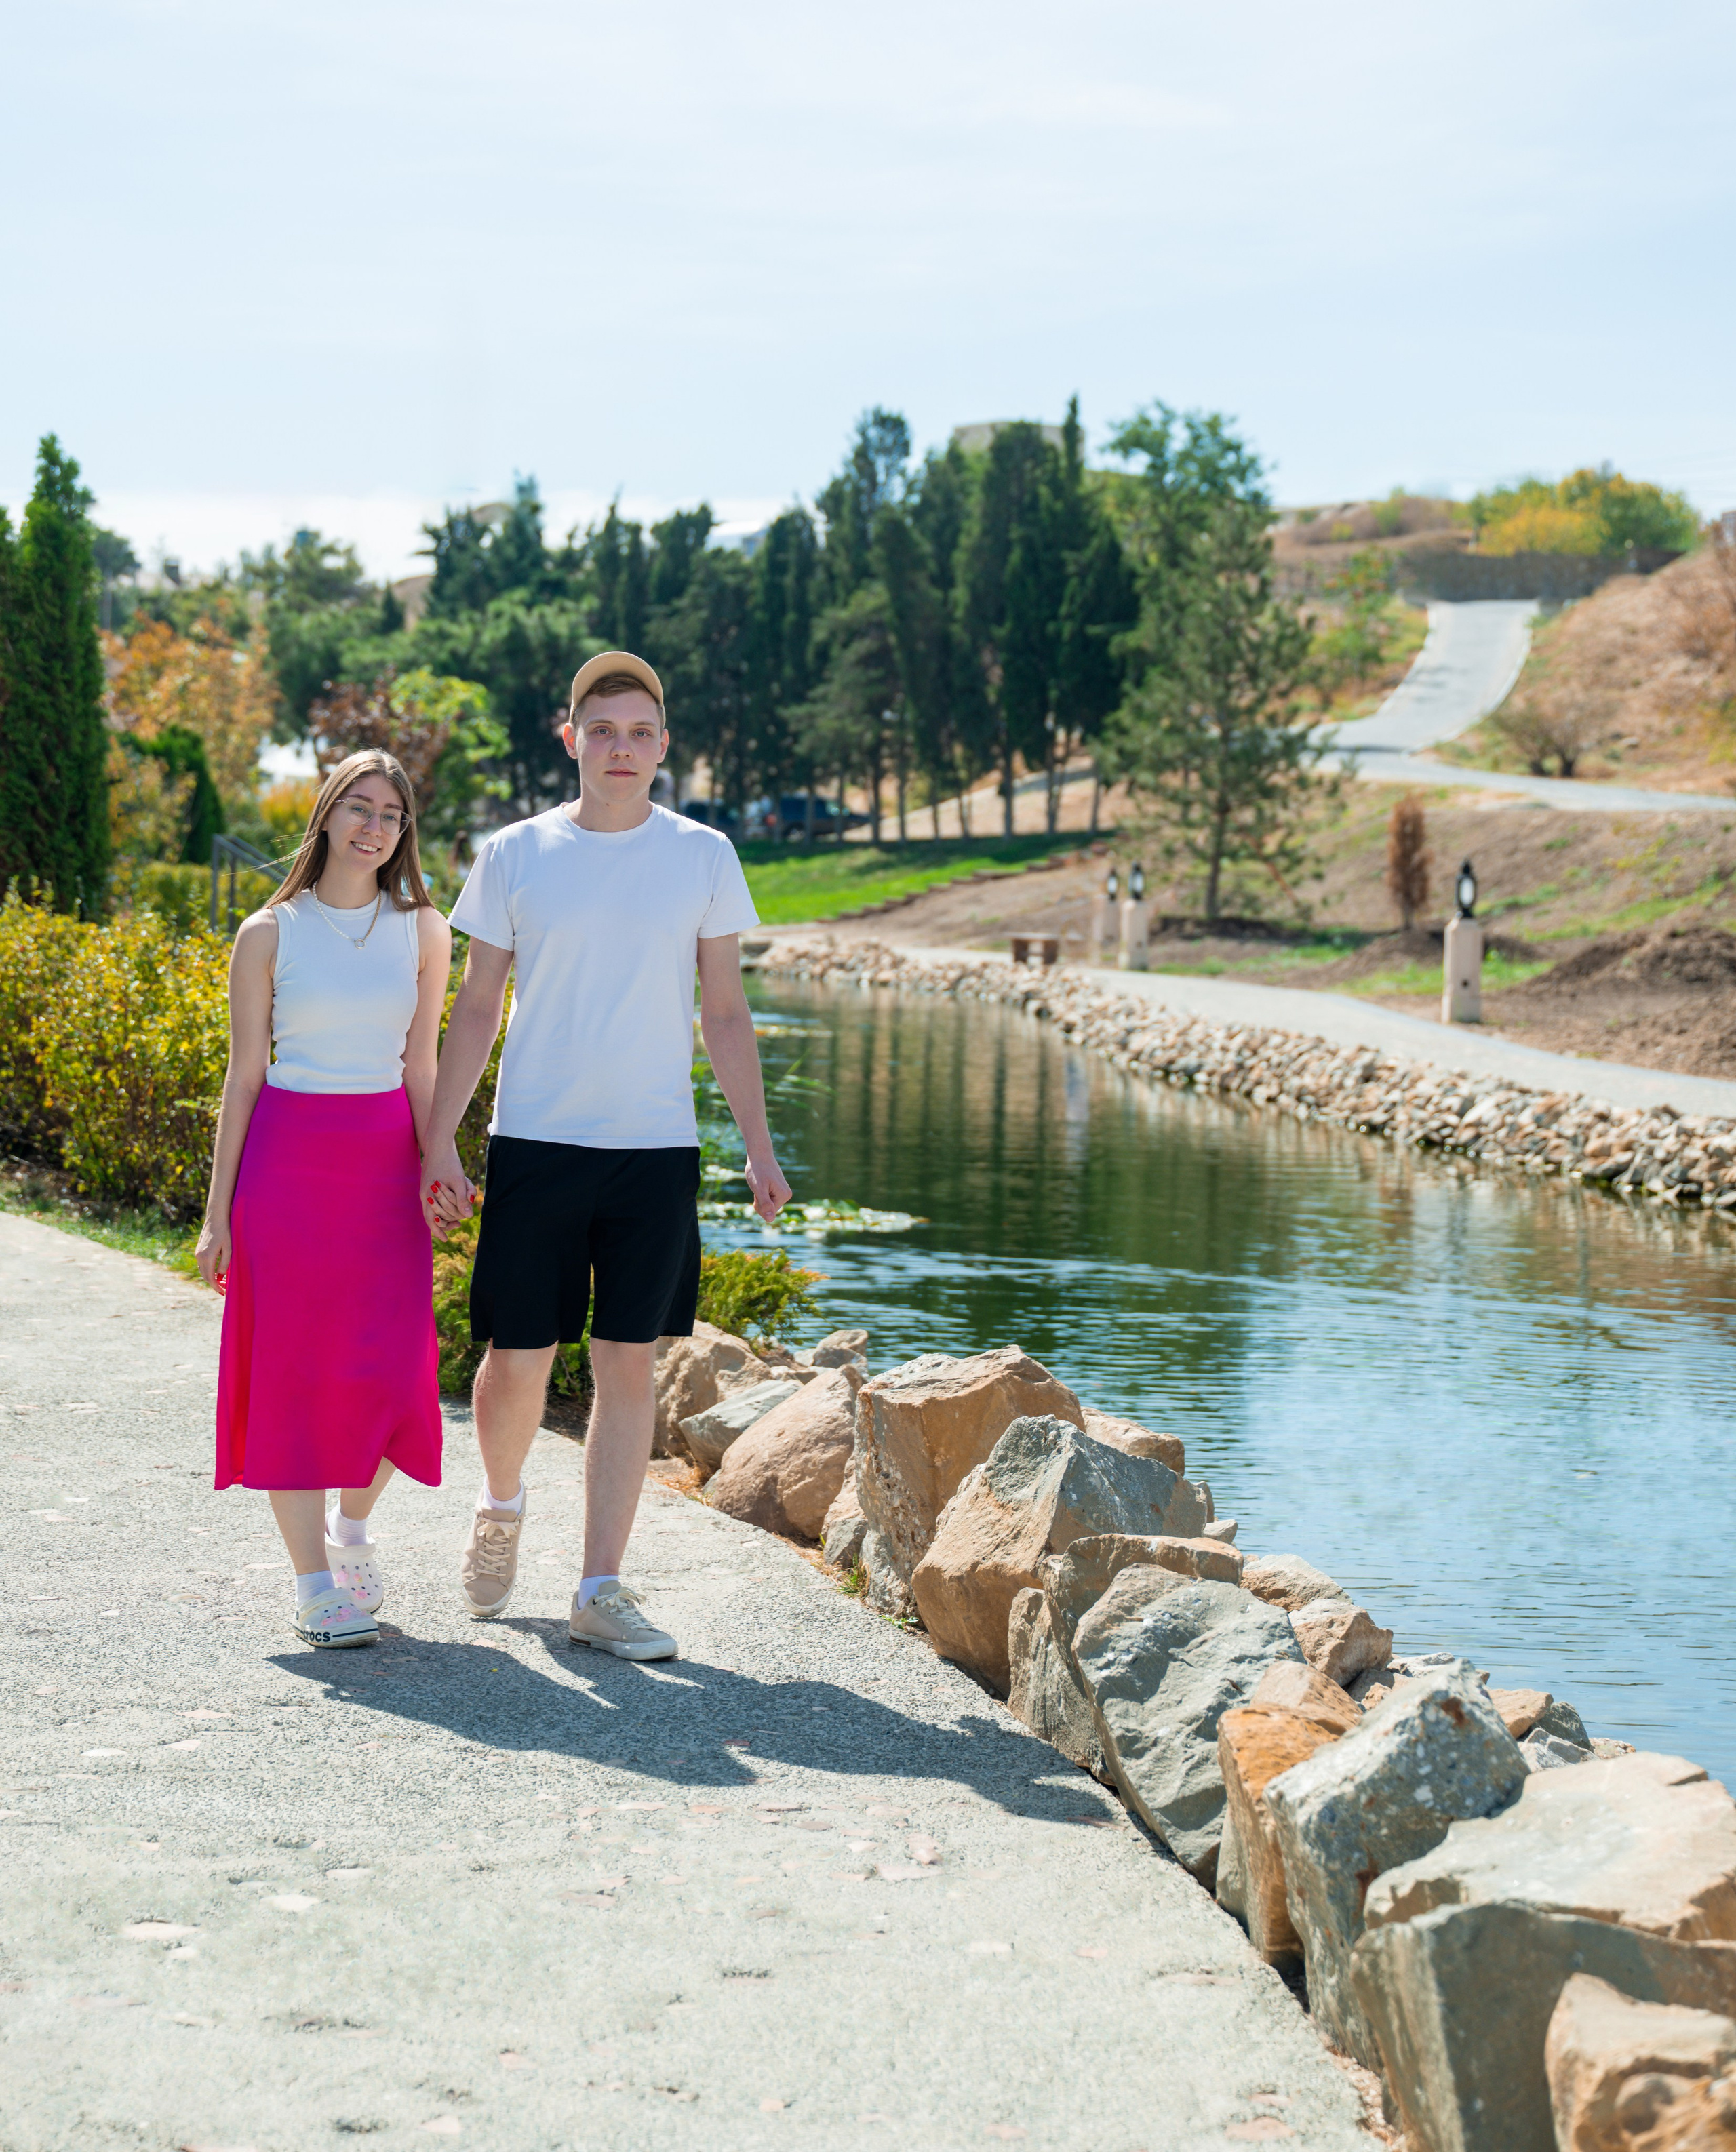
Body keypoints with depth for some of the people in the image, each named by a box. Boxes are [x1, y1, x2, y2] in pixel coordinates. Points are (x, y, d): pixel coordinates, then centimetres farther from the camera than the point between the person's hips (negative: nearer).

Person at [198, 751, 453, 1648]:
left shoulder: (423, 930, 5)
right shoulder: (269, 934, 0)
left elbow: (421, 1067, 7)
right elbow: (243, 1078, 2)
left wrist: (436, 1183, 1)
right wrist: (219, 1212, 0)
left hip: (385, 1161, 2)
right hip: (287, 1161, -1)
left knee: (388, 1369, -2)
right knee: (292, 1369, -3)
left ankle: (352, 1524, 27)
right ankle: (314, 1582, 4)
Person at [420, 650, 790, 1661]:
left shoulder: (703, 856, 5)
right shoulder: (516, 855, 3)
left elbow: (726, 1013, 9)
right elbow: (477, 1008, 7)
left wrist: (760, 1148, 4)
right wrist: (440, 1142, 2)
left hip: (656, 1149, 1)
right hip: (535, 1142, -1)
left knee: (630, 1362, 1)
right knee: (518, 1360, 0)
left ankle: (602, 1589, 8)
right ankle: (503, 1503, 32)